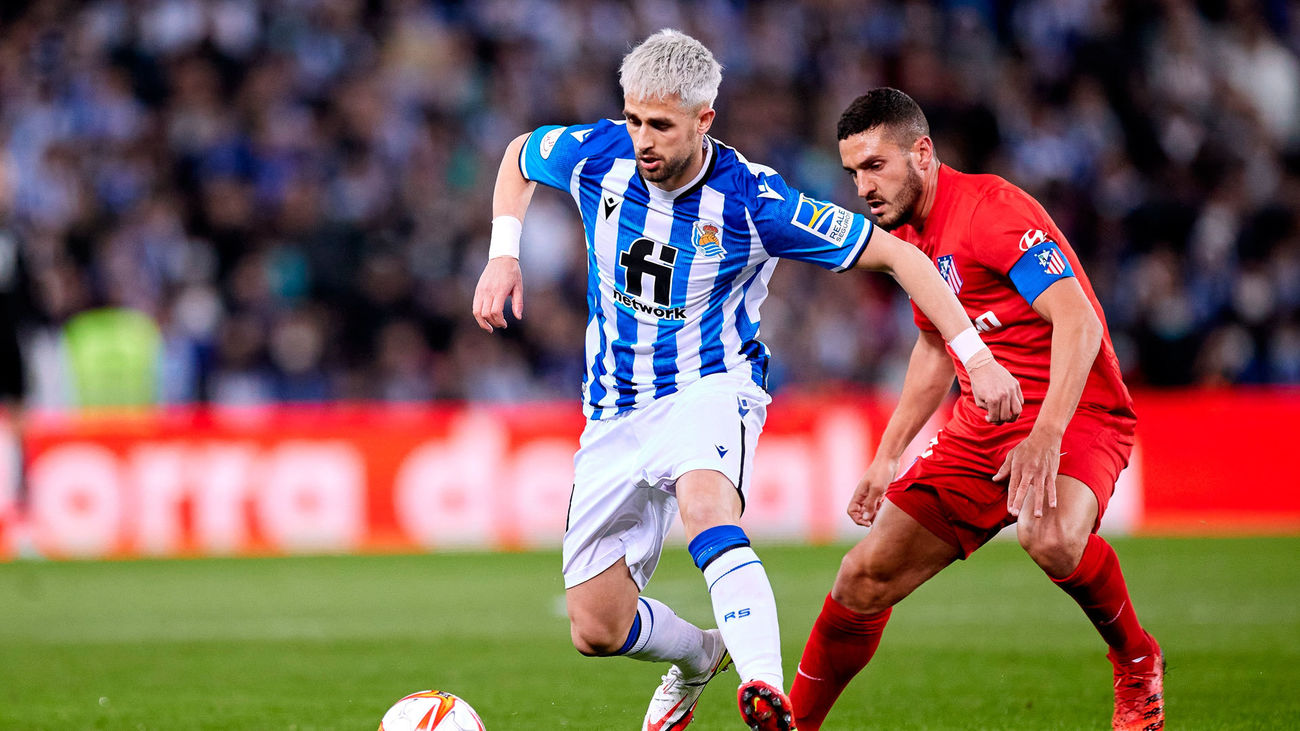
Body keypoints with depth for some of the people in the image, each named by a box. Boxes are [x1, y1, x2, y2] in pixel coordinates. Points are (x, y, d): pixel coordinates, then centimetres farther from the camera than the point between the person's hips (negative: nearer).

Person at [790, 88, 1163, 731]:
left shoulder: (991, 208, -17)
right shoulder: (909, 235, 11)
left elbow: (1079, 321, -26)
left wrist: (1046, 435, -36)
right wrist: (887, 456, 23)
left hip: (1074, 415, -8)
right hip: (981, 429, 8)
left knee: (1051, 539, -38)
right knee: (865, 579, 0)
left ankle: (1137, 664, -10)